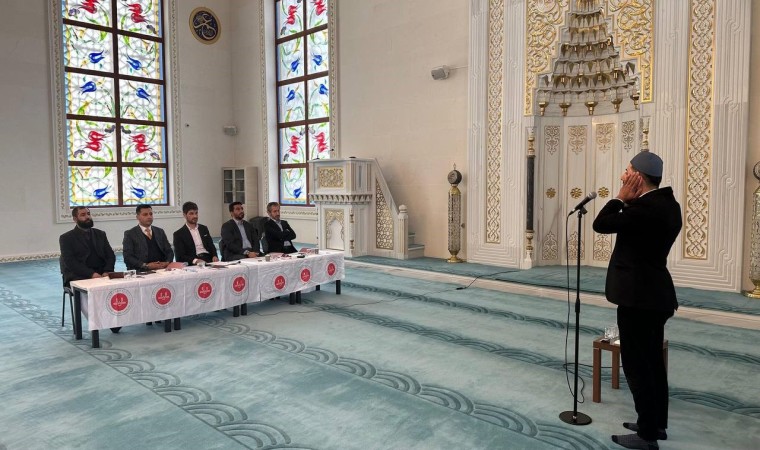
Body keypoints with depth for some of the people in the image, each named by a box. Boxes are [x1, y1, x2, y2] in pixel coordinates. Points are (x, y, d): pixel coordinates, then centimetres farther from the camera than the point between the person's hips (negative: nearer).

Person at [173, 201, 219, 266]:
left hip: (208, 260, 3)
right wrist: (195, 260, -22)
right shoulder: (179, 234, 4)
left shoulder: (204, 228, 19)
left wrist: (214, 256, -5)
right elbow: (179, 257, -4)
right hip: (193, 265, -3)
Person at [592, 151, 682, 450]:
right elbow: (630, 224, 16)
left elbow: (601, 224, -17)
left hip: (638, 295, -10)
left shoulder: (646, 207, -21)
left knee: (637, 363, 0)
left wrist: (622, 198, -8)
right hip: (655, 293, 10)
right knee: (652, 360, 19)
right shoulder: (667, 205, 9)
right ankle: (657, 423, 32)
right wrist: (629, 201, 4)